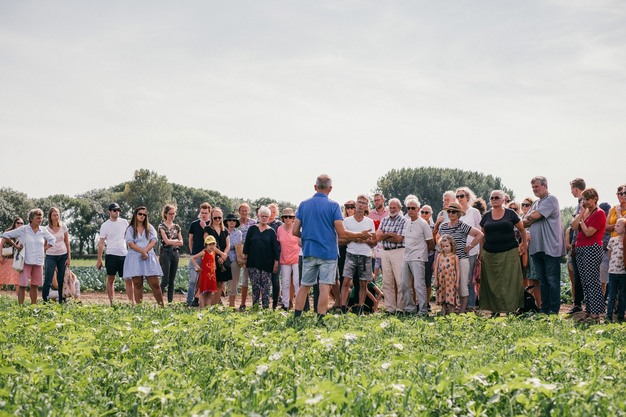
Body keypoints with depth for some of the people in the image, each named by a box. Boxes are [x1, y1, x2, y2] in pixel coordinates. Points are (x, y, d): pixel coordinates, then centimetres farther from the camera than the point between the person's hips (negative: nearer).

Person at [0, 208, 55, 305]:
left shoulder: (43, 230, 6)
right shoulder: (23, 230, -3)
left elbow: (52, 240, 22)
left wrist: (44, 249, 9)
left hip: (38, 262, 4)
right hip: (26, 261, -4)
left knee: (35, 285, 9)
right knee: (22, 285, -6)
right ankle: (20, 307, -4)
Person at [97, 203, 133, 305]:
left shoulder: (124, 222, 8)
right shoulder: (105, 225, 0)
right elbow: (101, 243, 1)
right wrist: (99, 260, -3)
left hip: (124, 254, 2)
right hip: (111, 255, -2)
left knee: (128, 280, -1)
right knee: (110, 279, 4)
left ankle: (132, 302, -1)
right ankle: (111, 302, 9)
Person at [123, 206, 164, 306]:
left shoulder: (150, 228, 15)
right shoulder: (130, 229, 8)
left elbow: (153, 241, 3)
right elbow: (130, 244, -5)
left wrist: (145, 251, -12)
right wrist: (143, 252, -13)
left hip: (149, 258, 1)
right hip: (135, 259, -1)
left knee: (155, 284, -5)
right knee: (137, 285, -3)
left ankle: (161, 306, -2)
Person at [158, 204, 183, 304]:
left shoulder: (177, 227, 14)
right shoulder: (162, 226, -1)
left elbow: (181, 243, 6)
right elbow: (166, 241, -12)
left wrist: (171, 242, -10)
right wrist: (176, 241, -4)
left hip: (175, 253, 5)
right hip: (165, 253, -5)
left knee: (172, 281, 5)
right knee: (165, 280, -12)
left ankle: (170, 301, 7)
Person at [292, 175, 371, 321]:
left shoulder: (304, 205, 4)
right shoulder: (333, 206, -7)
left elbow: (295, 231, 3)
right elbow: (341, 233, -11)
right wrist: (360, 235, 4)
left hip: (308, 252, 4)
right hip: (328, 252, -4)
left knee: (304, 286, 12)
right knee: (324, 287, -2)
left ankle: (296, 316, 12)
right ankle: (320, 319, -4)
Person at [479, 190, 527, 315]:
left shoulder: (510, 214, 3)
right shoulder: (486, 216, 10)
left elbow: (522, 229, 11)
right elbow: (482, 235, 15)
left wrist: (524, 244, 9)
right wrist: (481, 252, 11)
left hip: (509, 253, -3)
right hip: (490, 255, 3)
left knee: (509, 281, -4)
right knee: (492, 283, 2)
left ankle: (509, 309, -1)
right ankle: (494, 309, 8)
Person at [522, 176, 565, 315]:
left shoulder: (551, 199, -7)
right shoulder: (536, 203, 20)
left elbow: (536, 215, -16)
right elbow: (524, 222, 15)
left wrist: (528, 219, 4)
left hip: (550, 247, -8)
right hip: (537, 247, 8)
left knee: (552, 280, -4)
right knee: (542, 281, 12)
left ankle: (554, 310, -2)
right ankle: (544, 309, 17)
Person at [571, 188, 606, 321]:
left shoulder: (599, 213, -8)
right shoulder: (586, 213, 17)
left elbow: (588, 232, -16)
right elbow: (574, 226, 1)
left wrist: (582, 220, -3)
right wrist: (582, 212, -1)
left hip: (592, 249, -9)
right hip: (580, 249, 9)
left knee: (592, 282, -9)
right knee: (584, 282, 9)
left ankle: (595, 312, -8)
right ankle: (589, 310, 14)